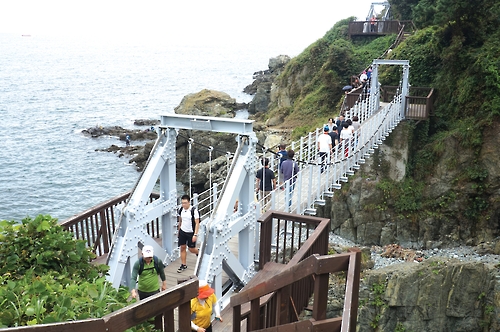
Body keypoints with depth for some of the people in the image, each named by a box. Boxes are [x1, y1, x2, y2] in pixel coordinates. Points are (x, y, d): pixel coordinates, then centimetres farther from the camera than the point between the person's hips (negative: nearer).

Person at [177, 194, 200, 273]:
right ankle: (183, 265, 15)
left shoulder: (194, 211, -19)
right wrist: (179, 230, 16)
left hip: (191, 233, -5)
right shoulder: (181, 210, -2)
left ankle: (198, 253, 38)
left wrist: (195, 235, -19)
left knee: (191, 249, 5)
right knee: (182, 248, 5)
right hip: (182, 231, 5)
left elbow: (197, 223, -16)